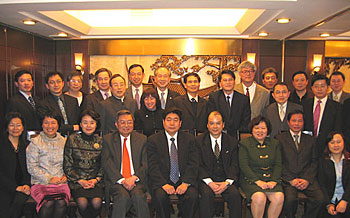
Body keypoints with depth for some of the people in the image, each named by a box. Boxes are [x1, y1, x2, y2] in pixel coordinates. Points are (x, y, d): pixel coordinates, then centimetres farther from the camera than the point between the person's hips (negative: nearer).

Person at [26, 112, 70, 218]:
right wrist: (49, 178, -8)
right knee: (48, 204, -30)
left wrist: (66, 175, -2)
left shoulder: (64, 142, 14)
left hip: (61, 183, 2)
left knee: (61, 203, -28)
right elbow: (32, 167, -1)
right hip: (41, 183, -2)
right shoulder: (35, 142, 5)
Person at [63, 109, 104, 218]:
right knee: (82, 202, -27)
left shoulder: (100, 141, 8)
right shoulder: (72, 139, 4)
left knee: (96, 202, -26)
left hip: (96, 181, 1)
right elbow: (67, 166, 3)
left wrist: (96, 179, -7)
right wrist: (80, 180, -8)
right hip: (76, 180, -1)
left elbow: (104, 165, 10)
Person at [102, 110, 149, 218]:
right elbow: (107, 163, -2)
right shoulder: (108, 139, 8)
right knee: (123, 196, -31)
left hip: (136, 180, 1)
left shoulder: (142, 139, 12)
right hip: (116, 181, -1)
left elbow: (145, 164, 5)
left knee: (138, 196, -29)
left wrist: (134, 178, -12)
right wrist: (122, 180, -14)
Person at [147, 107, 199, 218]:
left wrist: (186, 183, -16)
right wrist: (164, 184, -19)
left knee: (192, 195, -27)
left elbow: (193, 164, 0)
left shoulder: (189, 139, 7)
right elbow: (153, 167, -5)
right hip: (162, 180, -1)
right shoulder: (153, 140, 3)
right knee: (160, 196, -30)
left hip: (184, 180, 1)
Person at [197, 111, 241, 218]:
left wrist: (227, 183, -13)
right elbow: (199, 165, -2)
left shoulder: (232, 142, 9)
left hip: (226, 179, 1)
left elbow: (234, 166, 5)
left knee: (235, 194, -26)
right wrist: (210, 183, -15)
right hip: (206, 179, -1)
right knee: (207, 194, -30)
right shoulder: (199, 141, 4)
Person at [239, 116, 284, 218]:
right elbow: (244, 166, -4)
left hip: (271, 180, 3)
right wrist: (257, 181, -15)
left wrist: (274, 181, -8)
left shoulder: (275, 143, 15)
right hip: (251, 179, -3)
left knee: (279, 197, -25)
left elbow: (278, 165, 9)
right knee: (259, 197, -30)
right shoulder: (244, 143, 4)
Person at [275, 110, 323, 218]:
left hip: (307, 178, 3)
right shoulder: (280, 139, 8)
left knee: (319, 198, -24)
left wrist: (307, 179, -6)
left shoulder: (310, 140, 18)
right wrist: (291, 180, -10)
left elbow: (314, 162, 11)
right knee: (290, 199, -29)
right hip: (287, 179, -2)